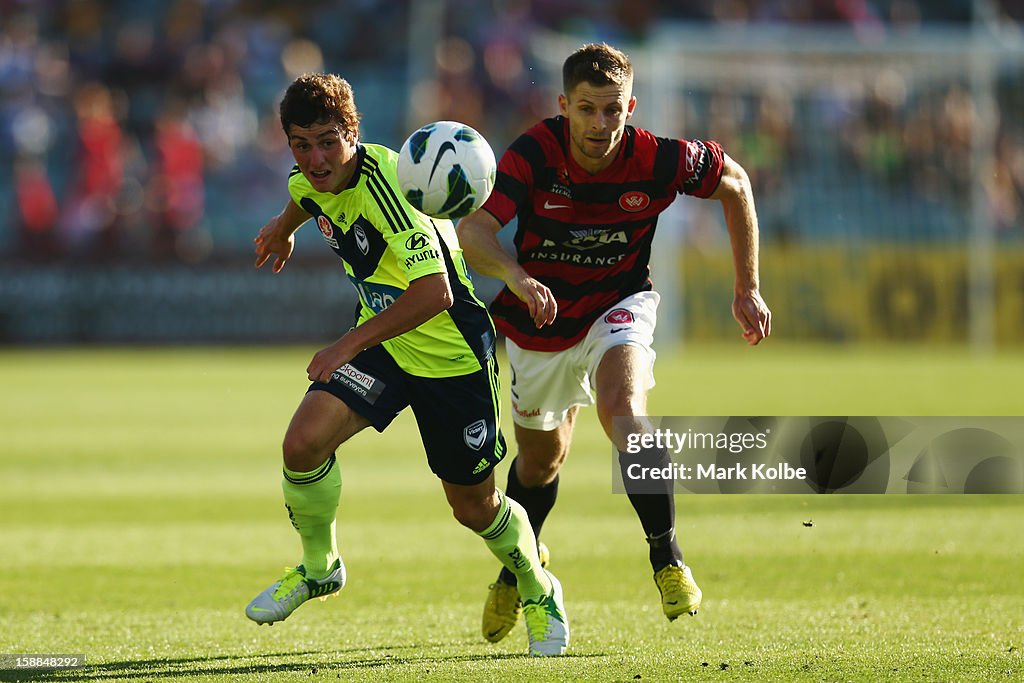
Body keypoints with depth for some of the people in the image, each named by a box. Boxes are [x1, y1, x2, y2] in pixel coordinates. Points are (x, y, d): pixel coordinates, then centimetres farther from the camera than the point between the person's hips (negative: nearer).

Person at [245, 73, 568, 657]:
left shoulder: (384, 182, -32)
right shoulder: (314, 178, -7)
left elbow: (434, 292, -39)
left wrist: (348, 345, -37)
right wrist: (283, 229, 42)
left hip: (452, 352, -6)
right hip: (383, 341, 6)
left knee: (474, 506, 6)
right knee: (304, 443, -17)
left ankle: (538, 591, 36)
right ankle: (318, 566, 10)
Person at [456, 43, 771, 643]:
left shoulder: (657, 161, -24)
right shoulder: (534, 154, -26)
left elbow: (734, 182, -4)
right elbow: (473, 230, -37)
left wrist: (748, 290, -1)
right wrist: (516, 275, -59)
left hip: (617, 307, -1)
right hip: (540, 319, 1)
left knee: (624, 411, -32)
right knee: (542, 459, 18)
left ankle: (668, 560, -22)